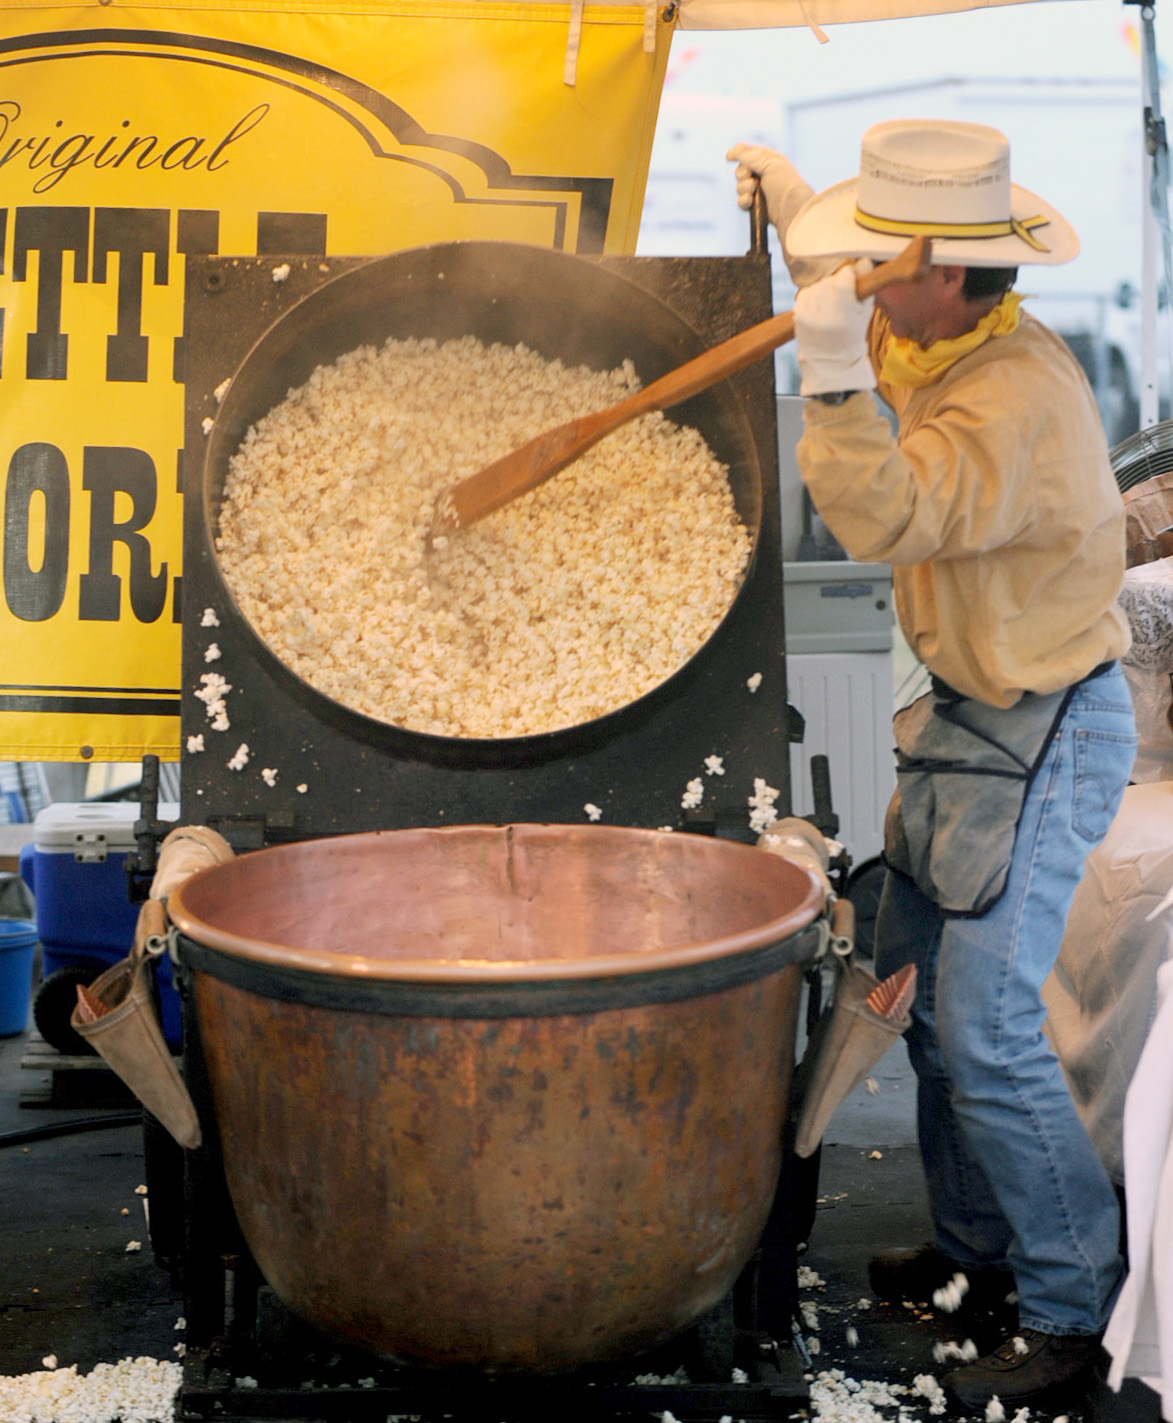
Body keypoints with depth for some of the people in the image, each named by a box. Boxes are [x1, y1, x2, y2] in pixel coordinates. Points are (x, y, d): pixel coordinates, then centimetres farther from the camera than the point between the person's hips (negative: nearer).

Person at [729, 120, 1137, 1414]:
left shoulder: (1018, 397, -27)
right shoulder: (937, 345, 3)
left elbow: (889, 519, -36)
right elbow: (866, 324, 26)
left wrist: (833, 381, -41)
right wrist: (793, 210, 26)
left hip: (1041, 738, -10)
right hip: (972, 715, 10)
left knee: (987, 1029, -10)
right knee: (915, 980, 17)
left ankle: (1072, 1312, 6)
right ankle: (976, 1248, 32)